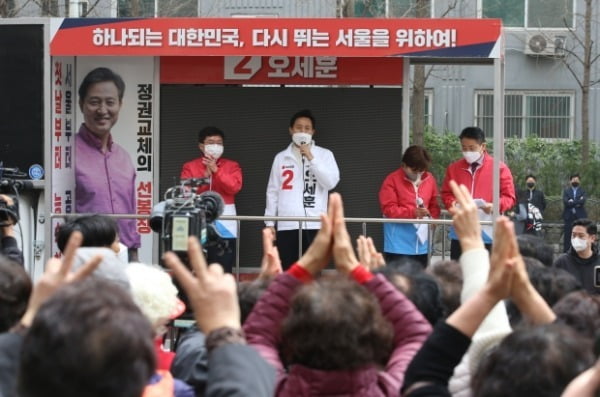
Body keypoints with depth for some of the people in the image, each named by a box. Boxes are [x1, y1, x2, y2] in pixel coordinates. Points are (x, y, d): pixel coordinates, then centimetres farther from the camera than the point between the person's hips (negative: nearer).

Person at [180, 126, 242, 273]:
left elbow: (234, 187, -7)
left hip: (224, 224, 0)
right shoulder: (190, 167, 9)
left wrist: (216, 170, -12)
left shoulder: (232, 166, 10)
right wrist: (205, 176, -11)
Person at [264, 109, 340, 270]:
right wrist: (270, 222, 7)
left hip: (314, 224, -2)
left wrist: (311, 158, -10)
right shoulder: (281, 157, 11)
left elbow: (331, 182, -8)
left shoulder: (324, 155, 6)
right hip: (287, 225, 2)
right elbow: (272, 192, 12)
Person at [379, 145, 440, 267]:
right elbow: (388, 209, -12)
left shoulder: (430, 179, 8)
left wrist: (433, 218, -6)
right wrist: (413, 212, -23)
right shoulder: (392, 180, -7)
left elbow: (434, 205, 16)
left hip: (421, 242, 5)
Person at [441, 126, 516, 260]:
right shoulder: (454, 168, 9)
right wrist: (451, 204, -6)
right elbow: (446, 193, 17)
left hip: (488, 233, -3)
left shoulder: (499, 168, -1)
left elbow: (509, 197, 0)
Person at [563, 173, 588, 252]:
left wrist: (572, 202, -11)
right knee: (567, 234, 0)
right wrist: (577, 203, -10)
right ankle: (566, 251, 4)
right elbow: (565, 202, -8)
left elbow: (582, 201, -11)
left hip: (580, 216, 0)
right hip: (569, 216, 0)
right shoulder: (566, 190, 8)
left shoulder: (583, 191, 6)